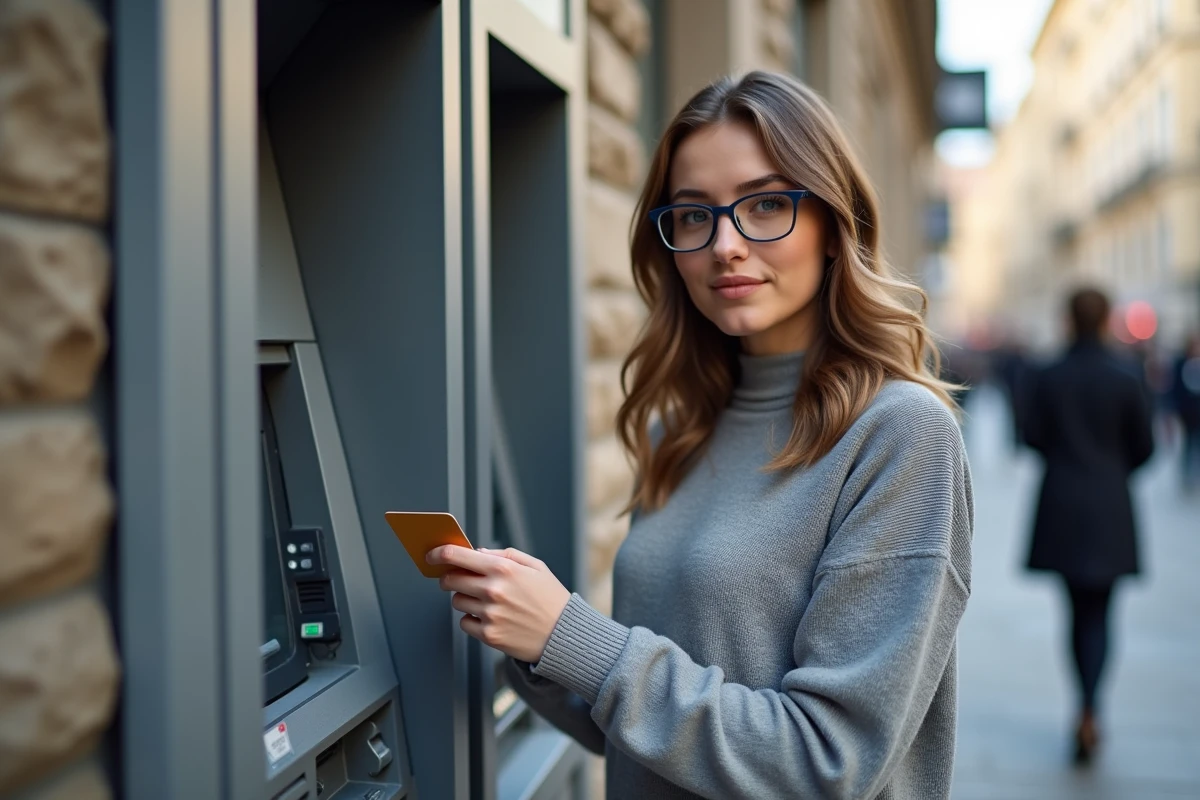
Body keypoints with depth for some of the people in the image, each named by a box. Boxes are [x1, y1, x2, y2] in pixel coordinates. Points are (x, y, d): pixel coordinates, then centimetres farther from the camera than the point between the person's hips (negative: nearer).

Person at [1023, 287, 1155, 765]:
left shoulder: (1048, 377, -6)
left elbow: (1034, 437, -2)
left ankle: (1087, 709, 21)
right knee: (1098, 613, 5)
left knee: (1077, 609, 15)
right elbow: (1144, 446, -2)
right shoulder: (1127, 379, -7)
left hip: (1060, 507, 1)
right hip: (1109, 510, -1)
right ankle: (1088, 712, -11)